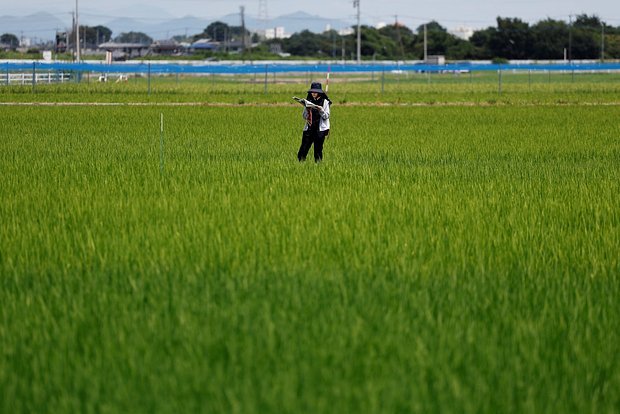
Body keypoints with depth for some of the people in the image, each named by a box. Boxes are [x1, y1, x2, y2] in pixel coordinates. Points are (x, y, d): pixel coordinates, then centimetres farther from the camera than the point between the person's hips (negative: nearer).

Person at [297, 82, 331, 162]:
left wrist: (321, 110, -20)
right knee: (303, 149, -3)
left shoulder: (324, 102, 0)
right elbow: (304, 116, 10)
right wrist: (307, 110, -10)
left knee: (318, 149, -2)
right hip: (309, 128, 3)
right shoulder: (308, 101, 9)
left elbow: (326, 116, -3)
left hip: (320, 129, -3)